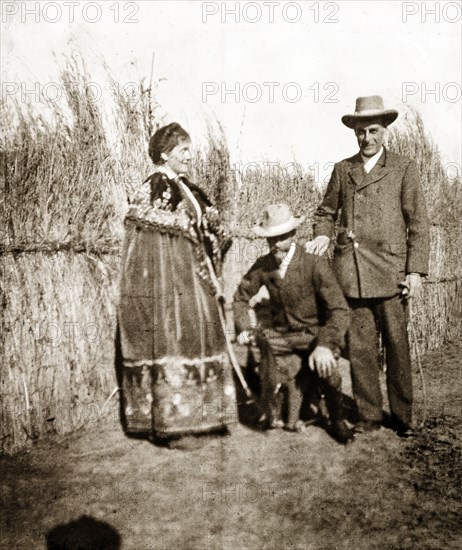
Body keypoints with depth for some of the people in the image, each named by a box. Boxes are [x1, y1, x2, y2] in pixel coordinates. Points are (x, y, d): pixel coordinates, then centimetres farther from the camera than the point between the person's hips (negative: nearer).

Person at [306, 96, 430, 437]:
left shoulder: (404, 169, 7)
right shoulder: (342, 170, 14)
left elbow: (418, 224, 3)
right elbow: (326, 212, 22)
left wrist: (416, 271, -4)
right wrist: (322, 236, 0)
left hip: (389, 271, -2)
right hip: (351, 273, 2)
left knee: (397, 347, 3)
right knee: (359, 348, 5)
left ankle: (403, 418, 18)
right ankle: (368, 417, 17)